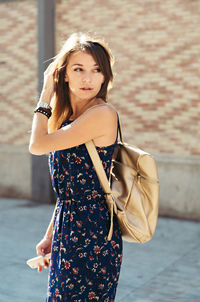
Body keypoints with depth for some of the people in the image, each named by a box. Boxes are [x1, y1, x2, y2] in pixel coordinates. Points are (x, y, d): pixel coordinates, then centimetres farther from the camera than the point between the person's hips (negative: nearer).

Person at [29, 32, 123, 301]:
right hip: (68, 230, 8)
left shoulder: (102, 114, -18)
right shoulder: (69, 117, 9)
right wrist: (50, 237, 15)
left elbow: (38, 145, -17)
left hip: (92, 237, -8)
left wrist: (46, 95, -6)